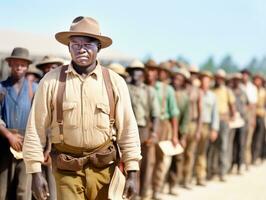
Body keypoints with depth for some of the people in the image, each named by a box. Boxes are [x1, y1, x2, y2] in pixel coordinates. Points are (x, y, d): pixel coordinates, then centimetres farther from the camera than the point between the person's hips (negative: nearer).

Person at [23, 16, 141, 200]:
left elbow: (128, 129, 1)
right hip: (67, 168, -1)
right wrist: (36, 173, -4)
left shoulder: (115, 82, -1)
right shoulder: (52, 81, -3)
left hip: (104, 167, 1)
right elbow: (35, 129, -1)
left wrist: (132, 173, -2)